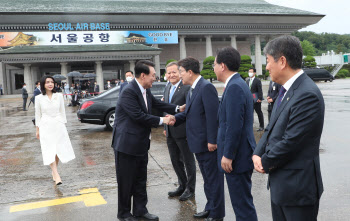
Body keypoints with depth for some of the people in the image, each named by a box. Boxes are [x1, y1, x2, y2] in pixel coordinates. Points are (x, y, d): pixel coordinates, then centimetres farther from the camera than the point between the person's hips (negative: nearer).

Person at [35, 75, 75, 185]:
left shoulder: (59, 96, 4)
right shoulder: (39, 98, 0)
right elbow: (38, 114, 7)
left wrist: (63, 124, 8)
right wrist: (37, 130, 8)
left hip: (58, 125, 2)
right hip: (46, 126, -2)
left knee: (59, 150, 4)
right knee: (50, 150, -9)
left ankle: (54, 171, 23)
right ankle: (56, 175, -12)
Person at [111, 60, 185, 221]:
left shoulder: (146, 91, 6)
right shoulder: (129, 92, -21)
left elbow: (158, 104, 16)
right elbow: (138, 116, -24)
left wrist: (178, 108, 5)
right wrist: (161, 120, -15)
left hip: (141, 144, 9)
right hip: (127, 144, -9)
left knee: (140, 179, 17)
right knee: (126, 181, 6)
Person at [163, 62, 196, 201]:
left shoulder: (187, 87, -14)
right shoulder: (167, 88, 13)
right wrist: (165, 127, 17)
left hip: (183, 131, -8)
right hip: (170, 133, 8)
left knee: (188, 161, 7)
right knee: (175, 161, 17)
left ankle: (190, 189, 20)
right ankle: (182, 186, 33)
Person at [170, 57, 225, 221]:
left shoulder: (206, 87, -17)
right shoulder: (192, 89, 13)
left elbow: (213, 115, -22)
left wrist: (212, 140, -23)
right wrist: (176, 118, -2)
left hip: (208, 143, -10)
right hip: (198, 143, 10)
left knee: (213, 178, 4)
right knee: (207, 178, 20)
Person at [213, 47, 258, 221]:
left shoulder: (234, 87, -18)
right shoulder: (237, 84, 13)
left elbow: (234, 126, -23)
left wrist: (228, 155, -18)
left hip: (238, 156, -10)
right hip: (241, 154, 10)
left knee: (243, 204, 0)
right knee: (241, 201, 19)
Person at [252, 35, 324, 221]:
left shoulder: (307, 94, -23)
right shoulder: (286, 90, 9)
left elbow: (291, 142, -24)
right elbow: (272, 129, 12)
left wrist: (265, 162, -10)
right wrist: (257, 154, -3)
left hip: (297, 187, -9)